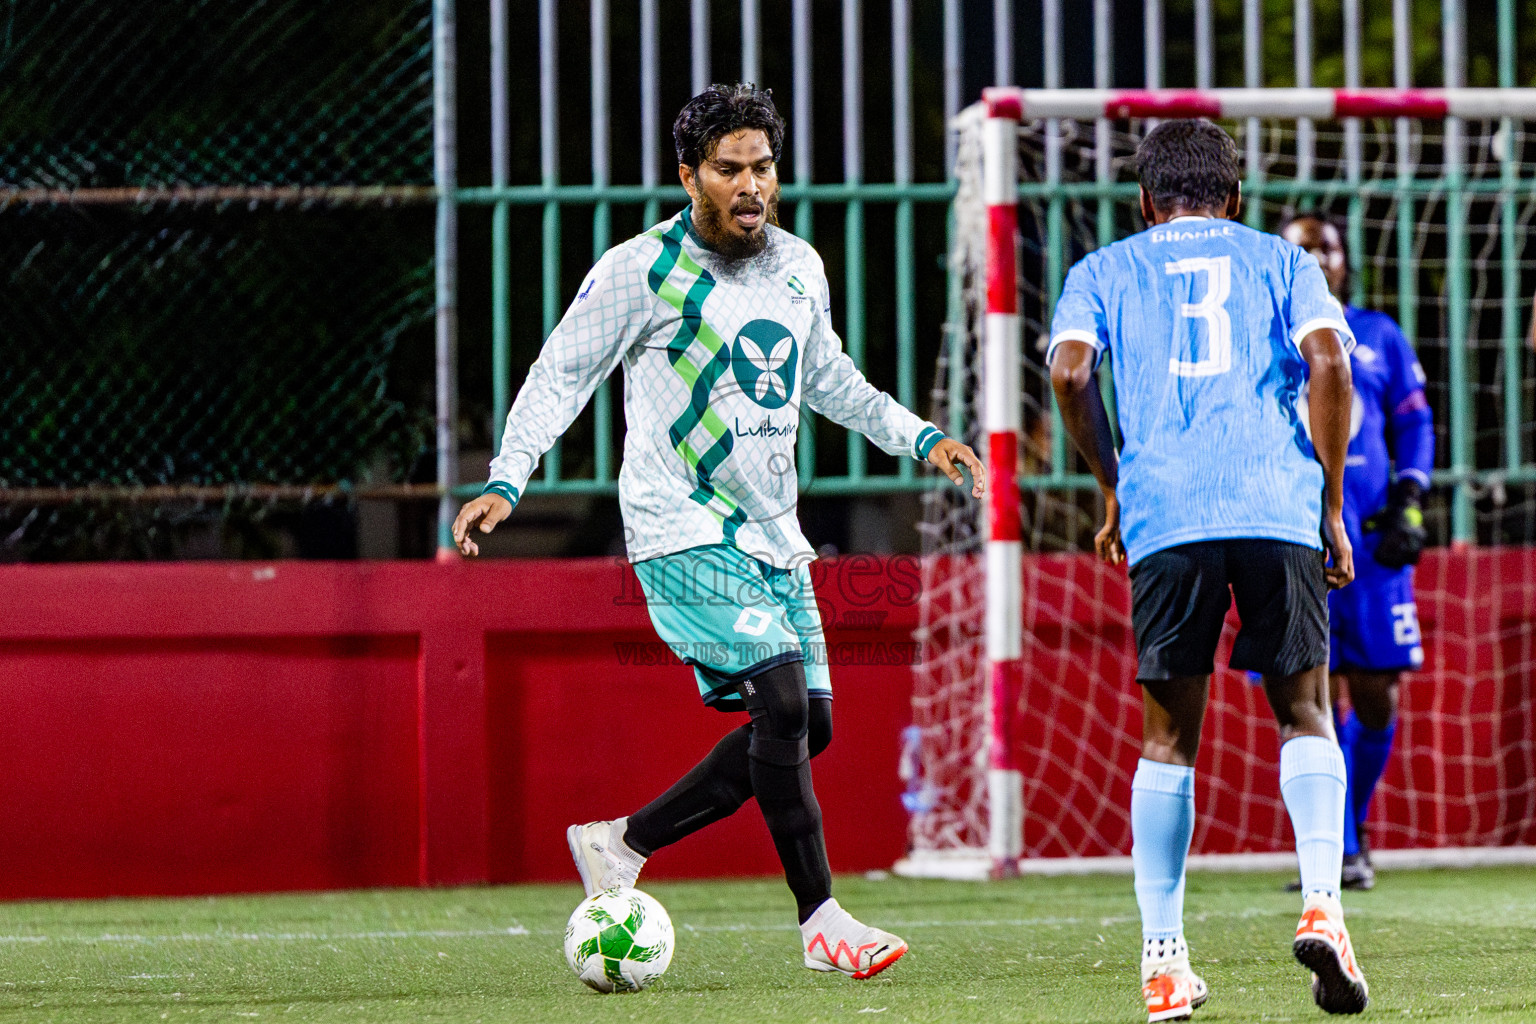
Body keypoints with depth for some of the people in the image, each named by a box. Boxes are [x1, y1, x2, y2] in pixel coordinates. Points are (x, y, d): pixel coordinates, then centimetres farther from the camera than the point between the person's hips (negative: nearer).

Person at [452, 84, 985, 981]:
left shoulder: (799, 267, 11)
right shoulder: (641, 270, -8)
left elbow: (827, 377, 26)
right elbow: (561, 375, -3)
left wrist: (920, 437, 18)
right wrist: (506, 481, -13)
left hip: (773, 535, 8)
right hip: (684, 530, -8)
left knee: (807, 728, 4)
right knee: (782, 699, -20)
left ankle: (622, 843, 17)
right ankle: (820, 920, -14)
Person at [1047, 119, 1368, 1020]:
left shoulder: (1105, 271, 19)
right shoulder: (1279, 260, 19)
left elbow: (1071, 371, 1)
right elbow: (1327, 363, 2)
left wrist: (1114, 490, 12)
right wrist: (1332, 505, 7)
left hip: (1165, 515, 0)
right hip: (1279, 507, 0)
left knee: (1168, 739, 8)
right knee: (1306, 716, 10)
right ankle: (1322, 903, -13)